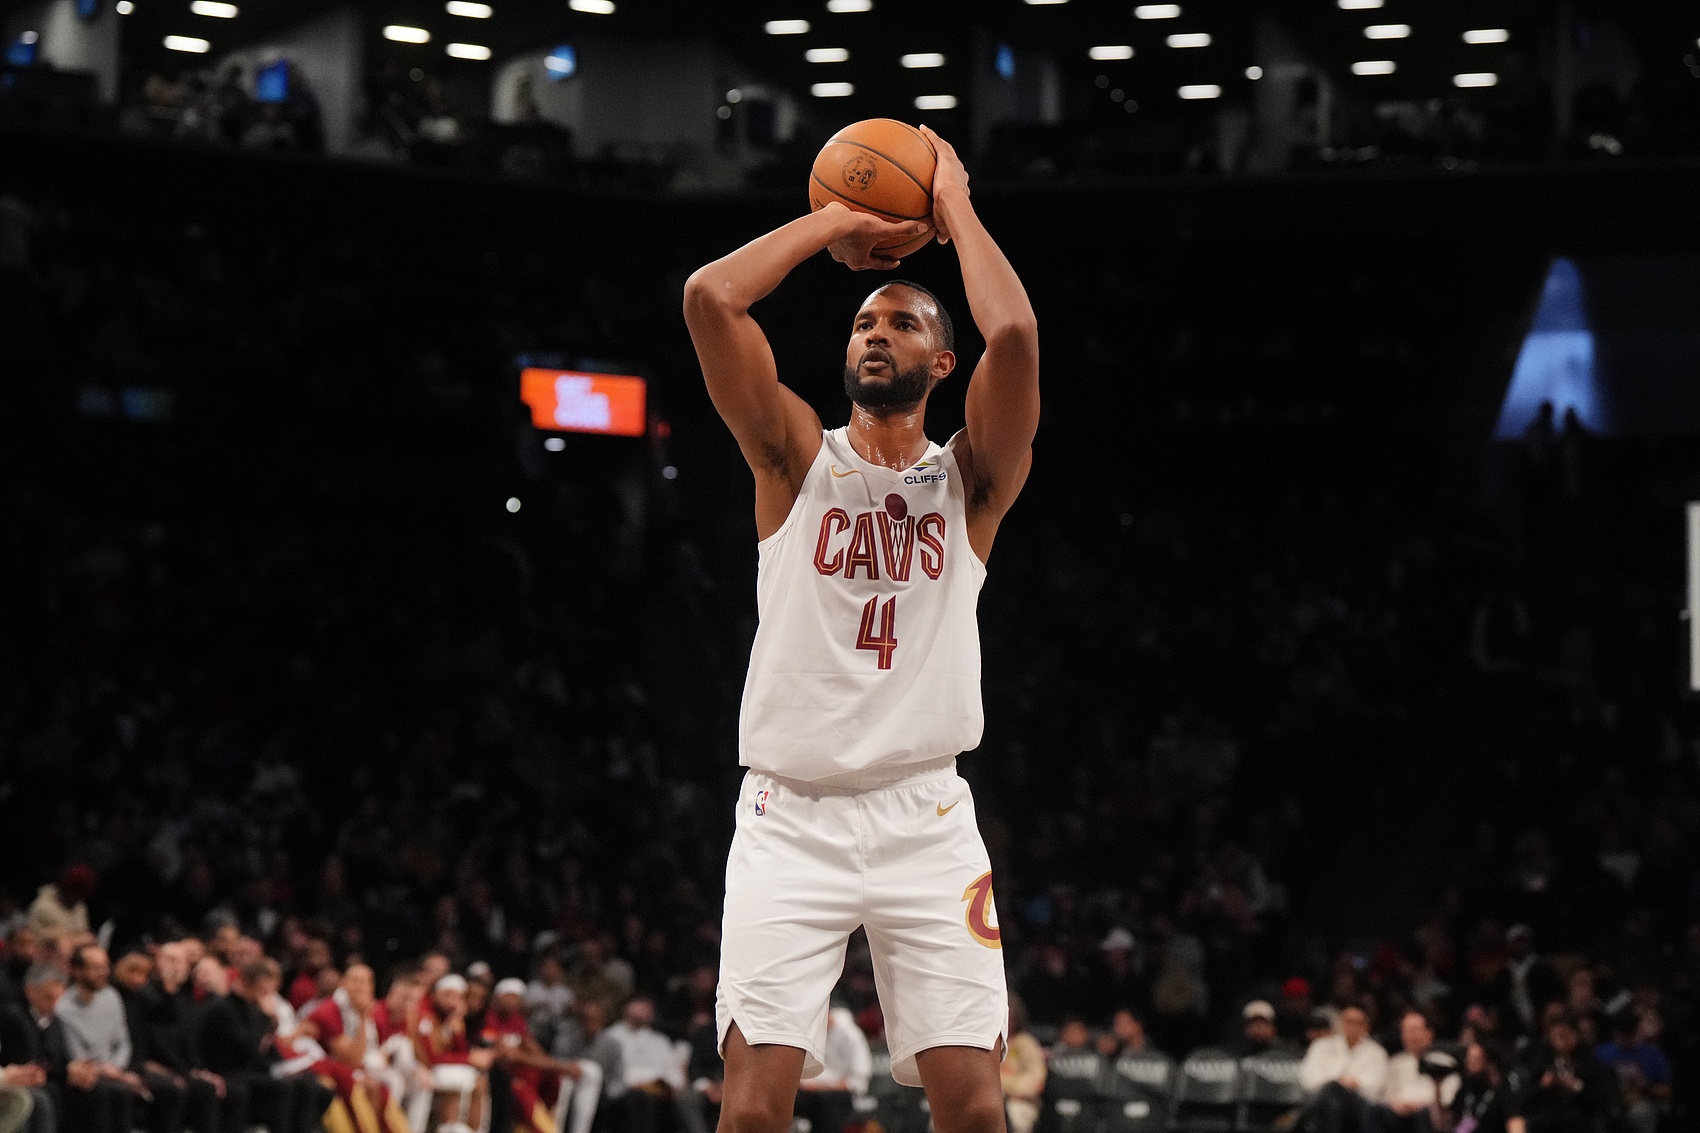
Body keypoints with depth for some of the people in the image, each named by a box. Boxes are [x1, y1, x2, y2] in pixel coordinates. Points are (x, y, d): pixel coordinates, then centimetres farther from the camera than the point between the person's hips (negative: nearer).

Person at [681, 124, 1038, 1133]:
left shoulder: (970, 478, 7)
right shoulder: (799, 457, 8)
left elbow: (1015, 333, -13)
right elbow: (710, 299, -6)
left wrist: (955, 207, 0)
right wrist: (835, 224, 4)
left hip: (926, 818, 0)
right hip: (790, 816, 0)